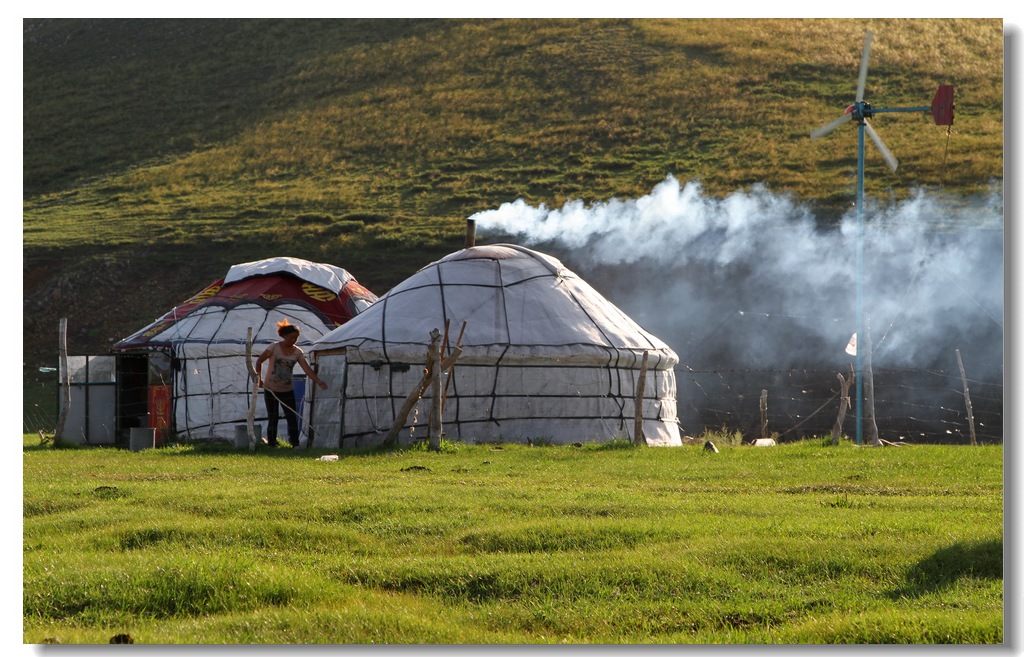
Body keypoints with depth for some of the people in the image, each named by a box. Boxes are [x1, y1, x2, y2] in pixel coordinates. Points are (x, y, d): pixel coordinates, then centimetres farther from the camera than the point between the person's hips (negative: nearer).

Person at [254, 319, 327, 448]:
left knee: (292, 417, -2)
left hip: (287, 390, 3)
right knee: (273, 418, 1)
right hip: (271, 389, -3)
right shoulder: (274, 348, -9)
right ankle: (271, 444, 9)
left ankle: (295, 444, 0)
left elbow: (306, 368, -7)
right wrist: (259, 377, -11)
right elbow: (259, 361, -2)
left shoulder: (297, 352, 1)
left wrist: (318, 381, -20)